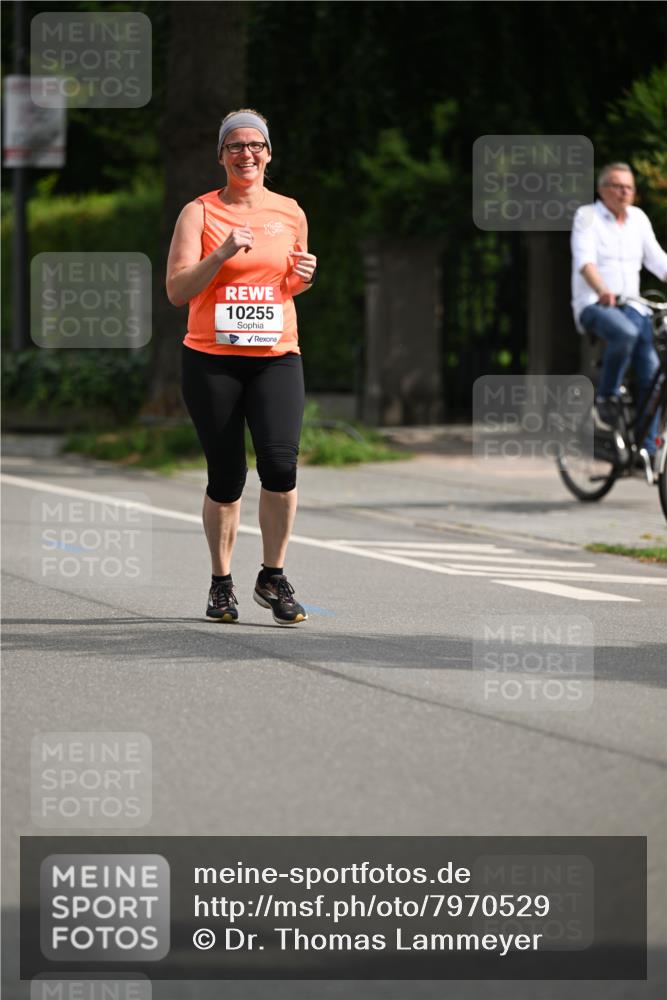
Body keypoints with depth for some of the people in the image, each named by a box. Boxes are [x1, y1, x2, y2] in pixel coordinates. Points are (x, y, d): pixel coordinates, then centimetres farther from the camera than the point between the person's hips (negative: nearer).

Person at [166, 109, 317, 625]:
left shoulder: (291, 214, 10)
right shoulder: (199, 213, 1)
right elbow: (177, 290, -6)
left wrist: (302, 277, 2)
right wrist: (222, 253, -18)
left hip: (276, 356, 2)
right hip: (212, 359, -2)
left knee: (281, 461, -17)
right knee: (226, 478, 1)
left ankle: (273, 577, -1)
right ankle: (221, 583, 20)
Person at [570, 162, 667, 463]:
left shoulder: (638, 218, 14)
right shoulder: (587, 216, -2)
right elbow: (585, 260, -18)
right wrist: (602, 290, -37)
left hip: (631, 305, 5)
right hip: (594, 305, -5)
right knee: (625, 333, -38)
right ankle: (605, 398, -17)